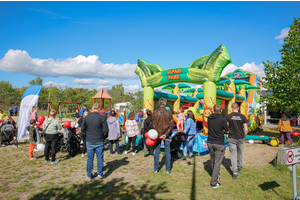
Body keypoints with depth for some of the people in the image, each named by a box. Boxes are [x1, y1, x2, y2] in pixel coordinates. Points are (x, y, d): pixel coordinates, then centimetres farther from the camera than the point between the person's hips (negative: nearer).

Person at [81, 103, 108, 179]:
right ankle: (100, 174, 16)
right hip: (99, 141, -2)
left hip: (89, 141, 2)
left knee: (90, 158, 12)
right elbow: (105, 131, -9)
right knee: (100, 158, 10)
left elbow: (82, 130, 4)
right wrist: (104, 137, 10)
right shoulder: (102, 118, -10)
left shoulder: (86, 118, -2)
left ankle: (89, 175, 22)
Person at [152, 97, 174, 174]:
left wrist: (159, 134, -8)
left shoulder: (155, 112, -3)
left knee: (157, 151, 9)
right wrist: (166, 134, -10)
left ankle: (156, 169, 15)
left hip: (157, 134, 0)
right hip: (167, 134, 0)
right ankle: (168, 170, 13)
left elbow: (154, 124, -7)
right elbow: (172, 124, -7)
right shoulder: (169, 112, -3)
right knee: (167, 151, 9)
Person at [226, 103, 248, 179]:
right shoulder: (242, 116, -4)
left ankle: (235, 172, -1)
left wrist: (227, 135, 8)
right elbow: (246, 129, -4)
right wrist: (244, 137, 11)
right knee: (240, 153, 23)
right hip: (240, 138, 2)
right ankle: (239, 167, 42)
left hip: (232, 138, -2)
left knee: (233, 155, 4)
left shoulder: (228, 116, -6)